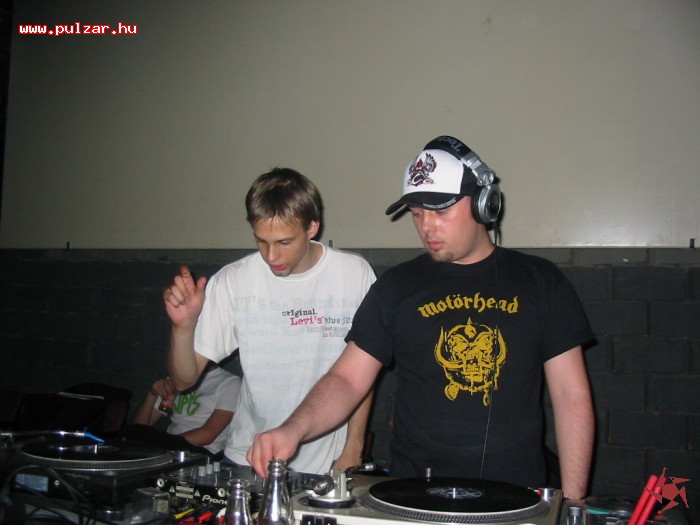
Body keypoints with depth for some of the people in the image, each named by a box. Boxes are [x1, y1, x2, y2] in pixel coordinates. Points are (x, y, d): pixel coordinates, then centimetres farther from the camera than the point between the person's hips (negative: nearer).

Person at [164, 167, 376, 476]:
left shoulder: (355, 274, -10)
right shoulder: (231, 281, -9)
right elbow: (183, 379, -7)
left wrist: (353, 447, 1)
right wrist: (184, 326, -24)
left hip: (328, 462, -1)